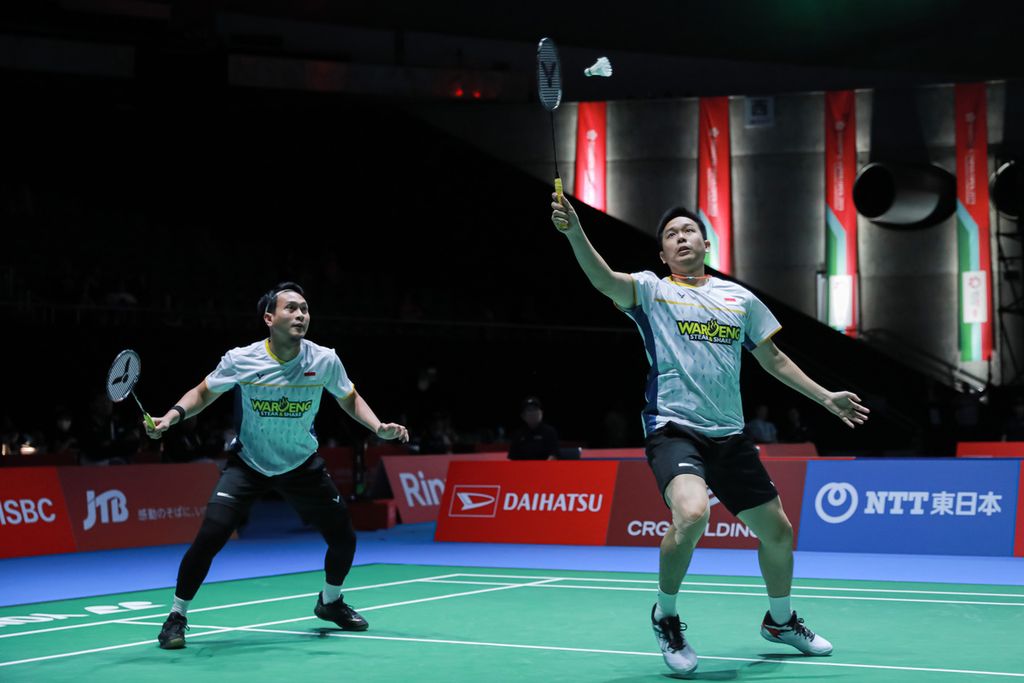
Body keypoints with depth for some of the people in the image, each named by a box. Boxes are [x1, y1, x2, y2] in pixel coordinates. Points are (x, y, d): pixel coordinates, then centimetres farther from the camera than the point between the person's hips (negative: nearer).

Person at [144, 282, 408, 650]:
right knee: (209, 536, -19)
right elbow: (203, 393, 0)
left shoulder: (325, 360, -13)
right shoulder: (240, 360, -17)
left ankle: (330, 602, 34)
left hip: (302, 464, 3)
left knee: (344, 538, 2)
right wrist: (173, 415, -18)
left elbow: (350, 400, 5)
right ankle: (177, 616, 1)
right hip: (248, 463, -2)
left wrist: (379, 427, -12)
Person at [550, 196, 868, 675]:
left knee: (777, 531, 10)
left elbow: (773, 358, 23)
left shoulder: (740, 299, 14)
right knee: (691, 513, -31)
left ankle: (780, 621, 40)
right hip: (673, 429, -5)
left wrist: (826, 398, 20)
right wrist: (574, 231, -35)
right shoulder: (651, 290, 3)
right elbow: (605, 280, -18)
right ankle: (665, 615, -4)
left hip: (729, 435, 5)